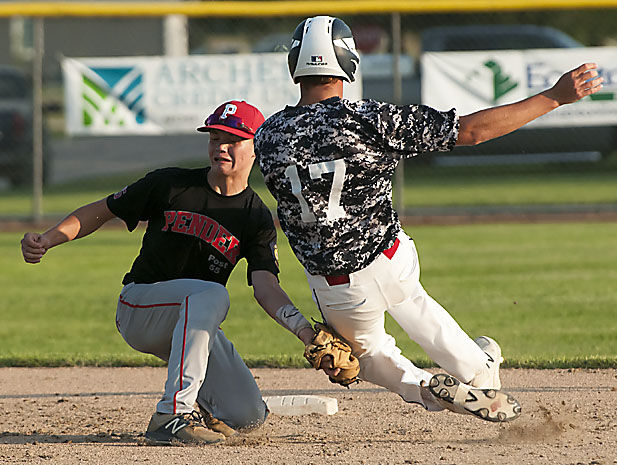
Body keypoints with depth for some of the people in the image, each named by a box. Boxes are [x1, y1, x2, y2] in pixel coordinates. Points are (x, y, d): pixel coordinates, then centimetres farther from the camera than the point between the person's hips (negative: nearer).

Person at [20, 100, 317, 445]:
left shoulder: (257, 219, -3)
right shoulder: (170, 184, -5)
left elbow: (266, 287, -16)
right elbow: (102, 211, 3)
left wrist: (304, 329, -34)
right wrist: (46, 241, -12)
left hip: (194, 323, 3)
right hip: (137, 308, -3)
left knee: (247, 415, -12)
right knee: (211, 295, -36)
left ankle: (196, 403, 22)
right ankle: (172, 415, -38)